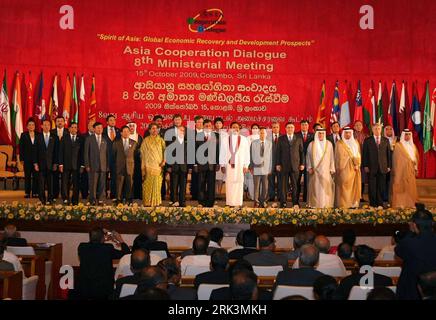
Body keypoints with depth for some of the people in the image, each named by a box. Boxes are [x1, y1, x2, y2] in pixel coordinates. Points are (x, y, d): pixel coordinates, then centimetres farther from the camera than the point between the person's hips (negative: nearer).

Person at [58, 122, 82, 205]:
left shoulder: (80, 139, 7)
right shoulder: (64, 138, 8)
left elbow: (82, 153, 4)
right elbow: (61, 152, 4)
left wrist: (82, 165, -1)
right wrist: (61, 164, -4)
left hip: (76, 165, 0)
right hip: (66, 165, 0)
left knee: (76, 184, 3)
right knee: (65, 183, -2)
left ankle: (75, 201, 10)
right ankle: (65, 199, 5)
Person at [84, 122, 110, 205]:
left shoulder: (105, 140, 13)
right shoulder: (89, 139, 5)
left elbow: (107, 153, 11)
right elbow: (86, 153, 2)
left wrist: (108, 165, 4)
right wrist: (87, 165, -4)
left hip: (103, 166, 2)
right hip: (93, 165, -2)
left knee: (102, 184, 1)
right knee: (93, 184, -3)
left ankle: (100, 200, 8)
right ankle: (93, 200, 5)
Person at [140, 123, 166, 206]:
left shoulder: (161, 140, 12)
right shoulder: (146, 141, 6)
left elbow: (165, 151, 9)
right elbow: (142, 154, 5)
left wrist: (164, 161, -9)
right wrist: (143, 168, -1)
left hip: (158, 166, 2)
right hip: (149, 166, -2)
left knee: (157, 185, -1)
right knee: (148, 185, -5)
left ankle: (156, 202, 5)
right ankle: (147, 203, 0)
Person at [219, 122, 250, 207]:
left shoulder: (244, 139, 4)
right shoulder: (225, 139, 6)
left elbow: (246, 153, 4)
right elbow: (222, 152, 7)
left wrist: (246, 165, -2)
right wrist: (222, 165, 2)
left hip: (240, 165, 0)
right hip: (229, 164, 0)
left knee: (239, 183, -1)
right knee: (229, 184, 0)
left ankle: (238, 203, 3)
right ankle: (229, 203, 4)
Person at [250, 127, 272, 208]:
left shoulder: (270, 144, 5)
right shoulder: (254, 143, 3)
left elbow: (271, 157, 5)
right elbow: (251, 156, 4)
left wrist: (270, 169, 3)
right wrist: (251, 167, 2)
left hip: (266, 169, 1)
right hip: (256, 168, -1)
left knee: (265, 187, 3)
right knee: (256, 187, 0)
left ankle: (263, 201, 15)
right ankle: (256, 202, 9)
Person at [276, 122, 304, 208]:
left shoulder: (298, 139, 10)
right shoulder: (281, 139, 9)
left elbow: (302, 152, 9)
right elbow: (278, 152, 6)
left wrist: (302, 163, 3)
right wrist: (278, 164, 0)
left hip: (295, 165, 0)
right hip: (284, 165, 0)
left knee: (295, 185, 3)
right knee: (283, 185, 0)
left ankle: (295, 203, 10)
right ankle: (283, 203, 6)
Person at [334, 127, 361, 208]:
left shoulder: (355, 143, 16)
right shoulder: (340, 143, -1)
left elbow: (358, 155, 12)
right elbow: (341, 156, -7)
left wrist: (357, 164, -4)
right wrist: (354, 163, -9)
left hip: (355, 168, 6)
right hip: (345, 168, -6)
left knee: (355, 186, 4)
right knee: (345, 186, -7)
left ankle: (354, 203, 9)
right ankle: (344, 204, -6)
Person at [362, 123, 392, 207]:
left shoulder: (386, 140, 12)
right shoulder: (367, 140, 6)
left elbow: (388, 154, 10)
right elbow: (364, 154, 3)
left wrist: (389, 166, 4)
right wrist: (365, 166, -4)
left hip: (383, 168, 2)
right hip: (371, 167, -1)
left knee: (381, 187, 2)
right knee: (372, 188, 0)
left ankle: (380, 204, 10)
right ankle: (372, 204, 7)